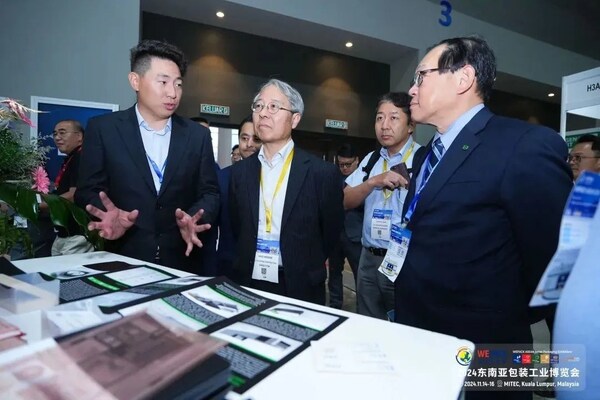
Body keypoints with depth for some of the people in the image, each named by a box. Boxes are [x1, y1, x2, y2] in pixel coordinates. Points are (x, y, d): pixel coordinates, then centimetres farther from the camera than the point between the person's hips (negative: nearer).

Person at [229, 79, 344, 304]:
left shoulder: (323, 173, -11)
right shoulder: (239, 171, 0)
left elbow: (331, 232, -2)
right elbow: (236, 228, 9)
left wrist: (305, 271, 5)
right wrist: (250, 264, 4)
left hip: (300, 290, -3)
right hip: (247, 285, 4)